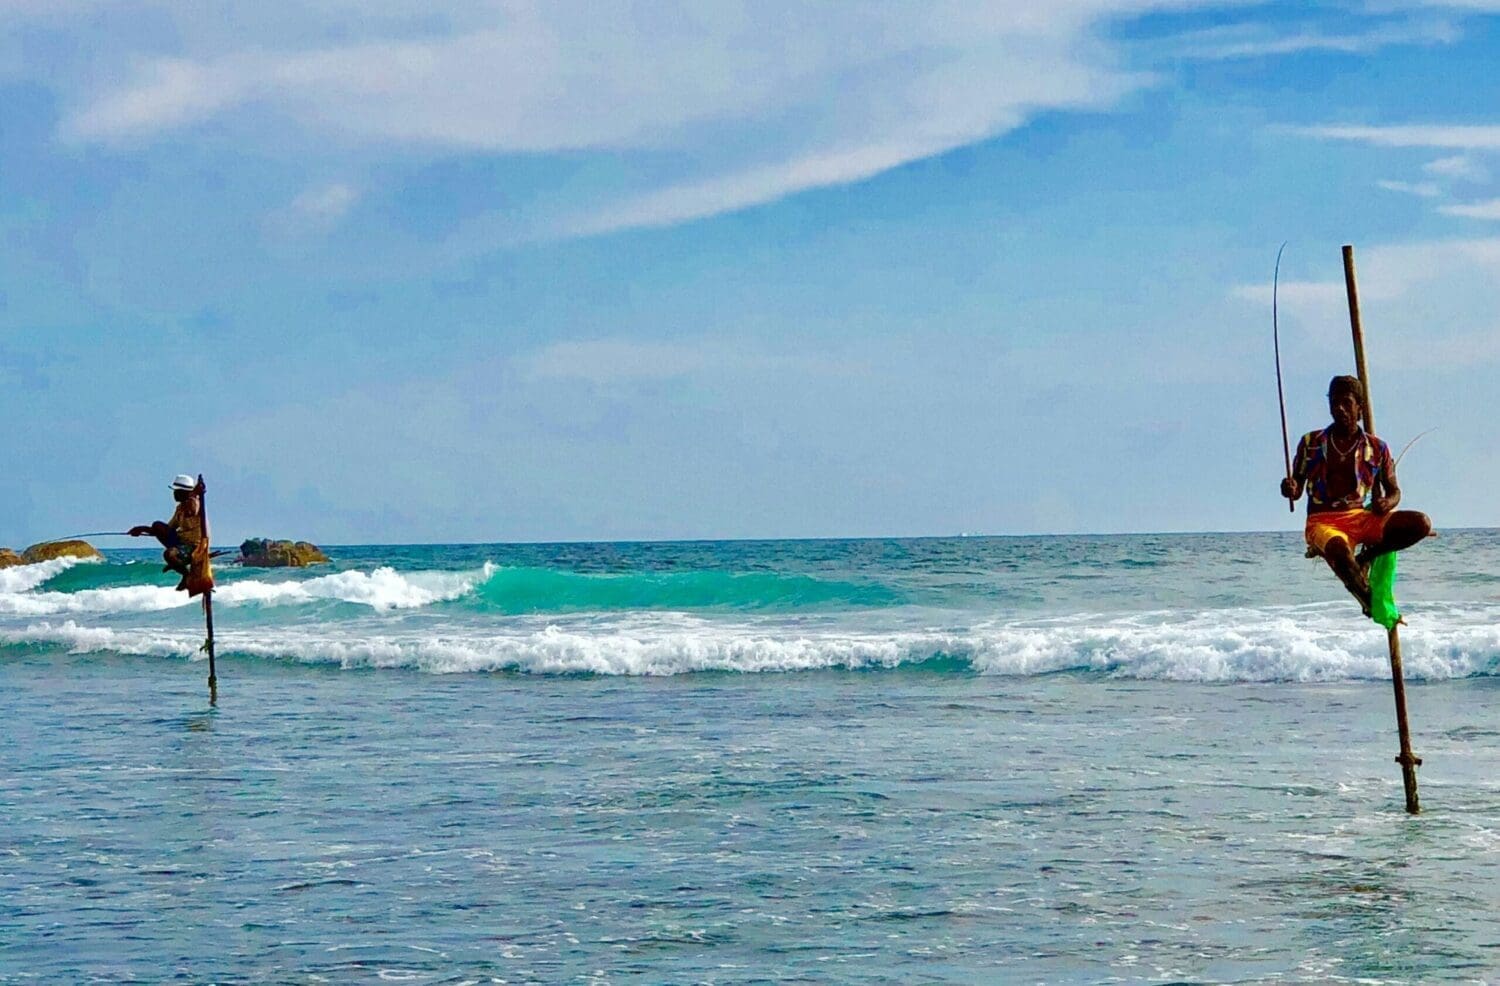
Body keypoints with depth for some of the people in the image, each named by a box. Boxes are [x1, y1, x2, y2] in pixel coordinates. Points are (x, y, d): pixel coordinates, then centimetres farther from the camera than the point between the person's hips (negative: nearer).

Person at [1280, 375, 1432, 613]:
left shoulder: (1377, 449, 9)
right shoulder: (1311, 443, 7)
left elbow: (1394, 490, 16)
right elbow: (1297, 490, 11)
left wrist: (1387, 503, -9)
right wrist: (1290, 489, -15)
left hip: (1361, 517, 3)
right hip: (1323, 522, -3)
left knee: (1421, 524, -22)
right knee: (1339, 549, -41)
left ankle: (1366, 556, -6)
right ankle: (1368, 597, -15)